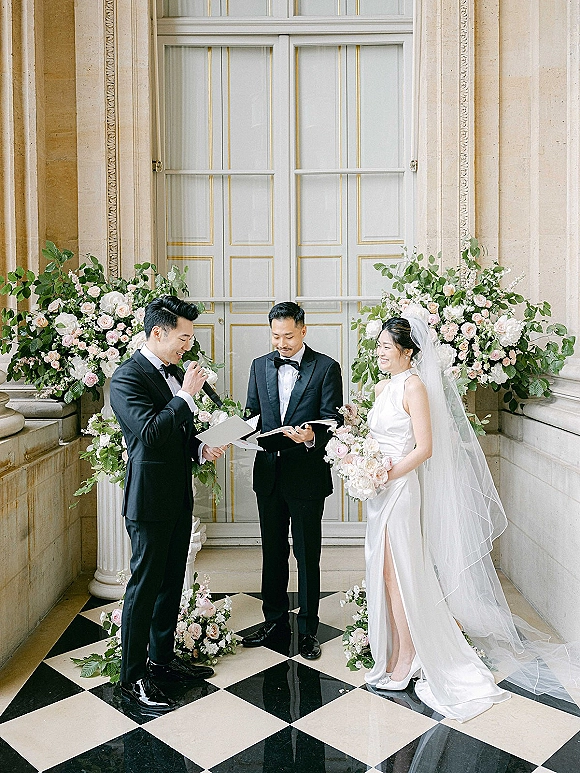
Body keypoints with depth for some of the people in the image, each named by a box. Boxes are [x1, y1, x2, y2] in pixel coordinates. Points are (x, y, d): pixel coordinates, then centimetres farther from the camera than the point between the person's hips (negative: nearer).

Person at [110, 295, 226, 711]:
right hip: (150, 499, -8)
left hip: (179, 496, 9)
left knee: (171, 582, 18)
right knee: (144, 586, 2)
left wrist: (201, 447, 2)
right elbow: (150, 432, -26)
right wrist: (187, 394, -22)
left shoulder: (175, 372, 11)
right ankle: (133, 675, 18)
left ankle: (163, 659, 34)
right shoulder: (127, 376, -15)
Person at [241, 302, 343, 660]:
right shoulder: (260, 366, 9)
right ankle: (275, 620, 33)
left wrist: (312, 437, -30)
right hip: (269, 473, 4)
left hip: (307, 473, -4)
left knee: (307, 555, 8)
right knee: (273, 552, 16)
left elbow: (333, 420, -10)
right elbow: (252, 413, 12)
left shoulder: (326, 367, -5)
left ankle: (308, 628, 24)